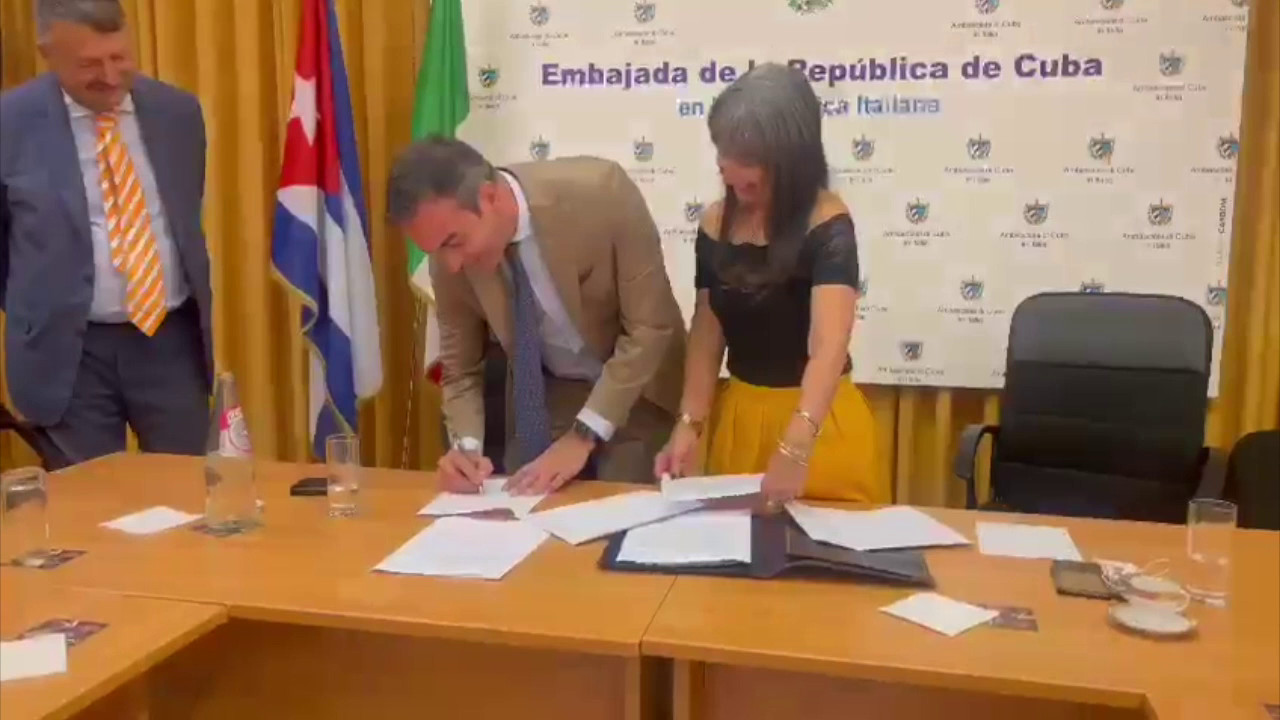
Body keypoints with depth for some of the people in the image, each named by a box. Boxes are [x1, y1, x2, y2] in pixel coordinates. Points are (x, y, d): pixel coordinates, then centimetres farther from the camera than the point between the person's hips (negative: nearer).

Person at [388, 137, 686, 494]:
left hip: (637, 392, -3)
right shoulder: (452, 261, -16)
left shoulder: (600, 192, -29)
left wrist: (583, 435, -25)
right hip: (541, 395, 3)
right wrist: (466, 445, -22)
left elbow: (650, 327, -23)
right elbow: (461, 371, -2)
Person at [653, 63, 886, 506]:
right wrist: (690, 423, -9)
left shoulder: (827, 226, -19)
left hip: (815, 423, -4)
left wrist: (796, 444, -45)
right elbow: (707, 333, 4)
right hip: (737, 417, 5)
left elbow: (829, 346, -32)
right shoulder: (715, 225, -3)